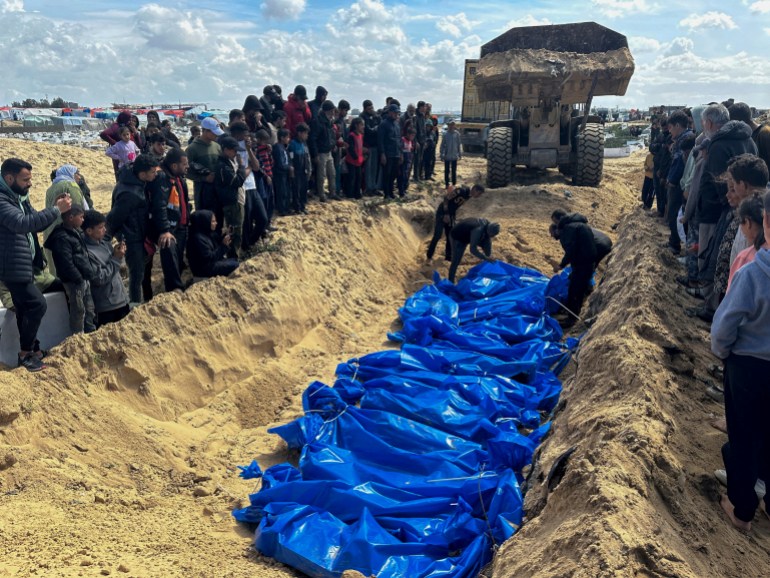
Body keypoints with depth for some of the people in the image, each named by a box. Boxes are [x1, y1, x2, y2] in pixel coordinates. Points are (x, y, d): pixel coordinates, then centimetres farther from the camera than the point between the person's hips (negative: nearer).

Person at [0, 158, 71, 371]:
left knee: (27, 308, 18)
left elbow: (36, 222, 17)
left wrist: (56, 208, -2)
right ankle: (25, 353, 2)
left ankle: (30, 348, 30)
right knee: (37, 304, -10)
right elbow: (22, 223, -34)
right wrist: (56, 210, -31)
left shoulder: (20, 197, 10)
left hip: (23, 263, 10)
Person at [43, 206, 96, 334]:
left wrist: (90, 274, 13)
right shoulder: (62, 238, -18)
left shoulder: (76, 232, 12)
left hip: (84, 279, 9)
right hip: (74, 282, -9)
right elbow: (67, 264, -22)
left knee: (90, 309, 17)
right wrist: (79, 279, -20)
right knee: (78, 312, 0)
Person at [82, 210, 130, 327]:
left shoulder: (104, 243, 6)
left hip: (121, 299, 8)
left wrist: (117, 253, -3)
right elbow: (100, 278, -20)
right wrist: (116, 258, -15)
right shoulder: (87, 252, -18)